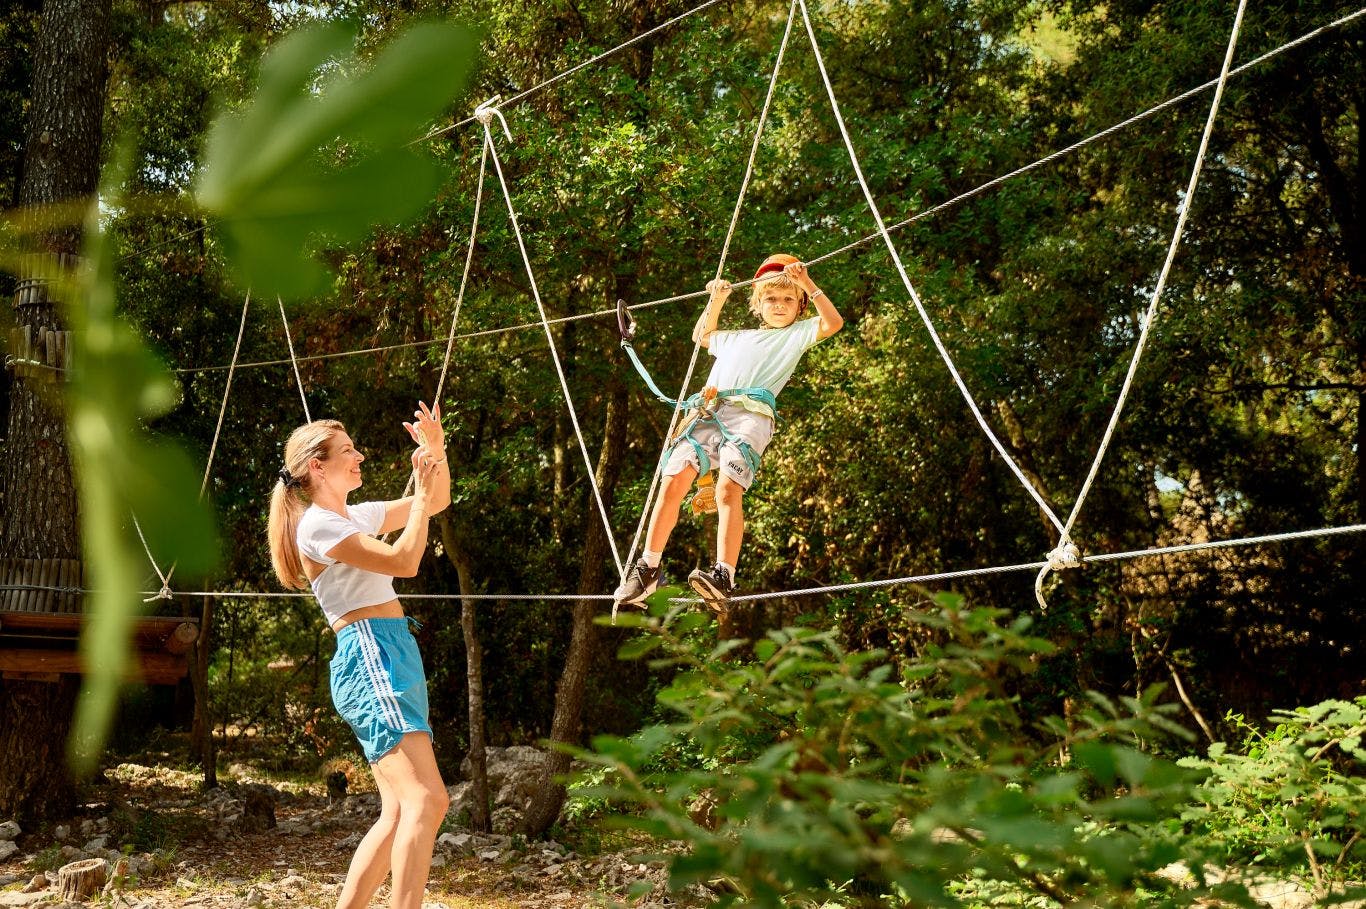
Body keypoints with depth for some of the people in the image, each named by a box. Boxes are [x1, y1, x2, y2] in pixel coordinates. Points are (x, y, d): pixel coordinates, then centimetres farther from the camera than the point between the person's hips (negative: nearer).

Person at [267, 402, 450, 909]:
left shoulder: (355, 516, 19)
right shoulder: (318, 524, -7)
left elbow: (436, 504, 27)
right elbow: (404, 561, -16)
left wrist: (435, 453, 11)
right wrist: (421, 494, -7)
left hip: (393, 656, 10)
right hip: (371, 657, -10)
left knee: (399, 812, 6)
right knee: (426, 801, -21)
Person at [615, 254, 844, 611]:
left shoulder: (797, 334, 23)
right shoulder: (738, 338, 38)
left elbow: (833, 322, 5)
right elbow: (701, 336, 56)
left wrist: (807, 283, 6)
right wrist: (716, 301, 45)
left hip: (751, 415, -5)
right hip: (709, 413, 5)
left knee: (728, 488, -28)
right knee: (674, 481, -13)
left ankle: (724, 576, -39)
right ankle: (648, 567, -5)